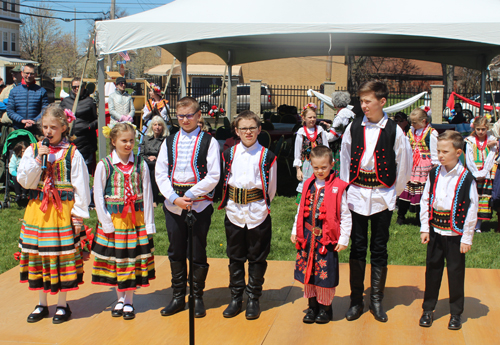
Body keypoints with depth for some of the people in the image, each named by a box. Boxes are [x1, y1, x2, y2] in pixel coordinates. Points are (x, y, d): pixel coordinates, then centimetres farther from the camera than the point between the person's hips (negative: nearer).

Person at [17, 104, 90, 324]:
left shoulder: (72, 154, -3)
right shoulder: (32, 151, 5)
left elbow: (81, 187, -3)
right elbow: (24, 181, -3)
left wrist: (78, 215, -8)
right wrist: (38, 159, -13)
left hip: (63, 211, -3)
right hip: (37, 211, 3)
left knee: (63, 255, 3)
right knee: (38, 254, 10)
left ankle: (62, 305, 18)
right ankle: (41, 304, 25)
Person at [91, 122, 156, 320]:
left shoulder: (140, 165, -1)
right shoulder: (104, 165, -4)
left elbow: (147, 195, 0)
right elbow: (98, 196, -3)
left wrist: (149, 225, -3)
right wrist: (107, 223, -8)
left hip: (136, 220, 1)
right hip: (113, 220, 0)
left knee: (133, 260, 5)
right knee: (115, 261, 8)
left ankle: (129, 302, 17)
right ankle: (120, 299, 24)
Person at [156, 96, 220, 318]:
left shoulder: (208, 142, -2)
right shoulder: (169, 142, 9)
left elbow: (213, 176, -8)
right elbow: (160, 173, 4)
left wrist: (190, 195, -14)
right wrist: (174, 198, -10)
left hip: (200, 205, -3)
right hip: (173, 206, 3)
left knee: (198, 254, 4)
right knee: (176, 252, 11)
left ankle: (197, 297, 18)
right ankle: (178, 296, 23)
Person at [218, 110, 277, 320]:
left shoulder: (267, 157, -2)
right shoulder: (229, 154, 6)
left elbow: (271, 188, 4)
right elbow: (224, 182, 12)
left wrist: (261, 206, 6)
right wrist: (231, 204, 8)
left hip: (258, 214, -2)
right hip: (234, 213, 2)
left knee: (257, 257, 5)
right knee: (235, 257, 10)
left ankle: (254, 299, 17)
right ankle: (236, 298, 21)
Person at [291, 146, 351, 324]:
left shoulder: (338, 187, -8)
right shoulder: (308, 185, 7)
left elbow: (345, 216, -5)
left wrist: (343, 239, -8)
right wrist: (295, 231, 14)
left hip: (327, 239, -4)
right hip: (307, 237, 5)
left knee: (325, 274, 2)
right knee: (308, 272, 10)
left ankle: (325, 307, 20)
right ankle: (312, 306, 25)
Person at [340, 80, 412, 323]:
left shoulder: (394, 131, -7)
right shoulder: (353, 128, 0)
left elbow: (405, 164, 1)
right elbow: (344, 159, 10)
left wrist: (393, 192, 5)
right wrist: (346, 188, 8)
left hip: (382, 198, -1)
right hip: (356, 195, 2)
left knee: (379, 250, 7)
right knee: (357, 248, 7)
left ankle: (377, 300, 19)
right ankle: (356, 300, 16)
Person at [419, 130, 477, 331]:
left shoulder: (466, 178, -11)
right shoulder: (434, 174, 1)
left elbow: (471, 209, -9)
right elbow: (425, 201, 6)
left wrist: (467, 238, -8)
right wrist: (425, 228, 2)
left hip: (455, 234, -3)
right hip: (435, 231, 3)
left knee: (456, 272, 7)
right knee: (432, 269, 11)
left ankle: (456, 313, 22)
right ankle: (428, 309, 24)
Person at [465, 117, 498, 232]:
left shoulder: (492, 141, 5)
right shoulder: (470, 141, 4)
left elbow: (490, 159, -1)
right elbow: (469, 160, -1)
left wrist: (483, 173, -11)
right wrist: (476, 174, -11)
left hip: (486, 176, 1)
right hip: (472, 175, -1)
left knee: (484, 198, -1)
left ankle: (478, 225, 4)